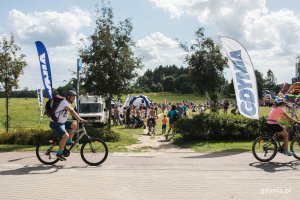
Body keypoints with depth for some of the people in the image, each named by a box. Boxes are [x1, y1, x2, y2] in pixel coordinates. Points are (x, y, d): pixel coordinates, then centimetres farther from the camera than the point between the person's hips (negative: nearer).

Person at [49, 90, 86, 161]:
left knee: (74, 126, 3)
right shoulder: (64, 102, -20)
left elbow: (72, 112, 9)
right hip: (55, 123, -10)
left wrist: (79, 119, -2)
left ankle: (69, 141, 12)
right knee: (66, 136, -24)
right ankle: (59, 153, -12)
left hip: (62, 122, 10)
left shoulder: (68, 103, 11)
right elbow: (72, 111, -29)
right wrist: (80, 119, -31)